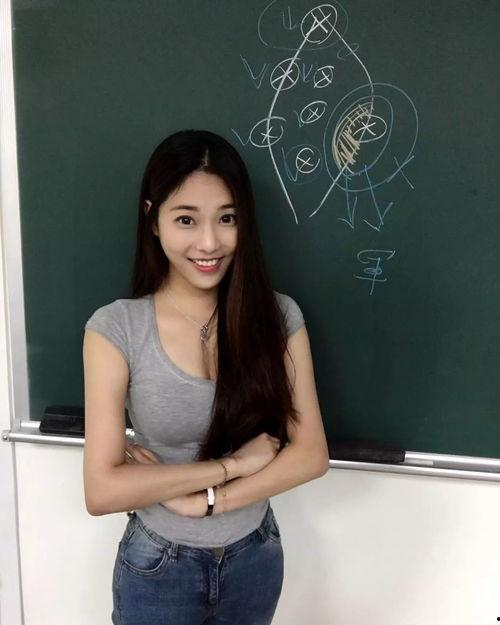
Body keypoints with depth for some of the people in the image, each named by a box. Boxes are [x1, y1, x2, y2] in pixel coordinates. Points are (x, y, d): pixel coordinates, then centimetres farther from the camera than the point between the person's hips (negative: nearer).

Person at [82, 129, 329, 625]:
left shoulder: (279, 315, -11)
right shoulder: (116, 328, -17)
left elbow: (311, 453, -11)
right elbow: (101, 490, -19)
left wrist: (205, 499, -21)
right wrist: (233, 462, -20)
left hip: (254, 559, 2)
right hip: (157, 568, -2)